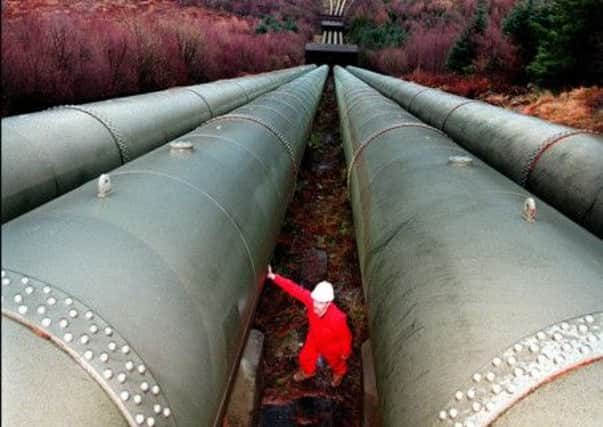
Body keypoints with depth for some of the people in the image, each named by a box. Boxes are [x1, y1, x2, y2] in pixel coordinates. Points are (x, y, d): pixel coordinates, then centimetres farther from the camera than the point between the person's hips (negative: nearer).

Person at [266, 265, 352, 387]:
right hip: (313, 339, 4)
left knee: (335, 362, 31)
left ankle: (340, 373, 68)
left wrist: (345, 353, -9)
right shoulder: (311, 299, -37)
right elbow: (294, 288, -32)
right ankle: (307, 372, 67)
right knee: (305, 358, 30)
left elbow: (346, 337, -27)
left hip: (331, 347, -4)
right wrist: (273, 276, -40)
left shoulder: (337, 318, -46)